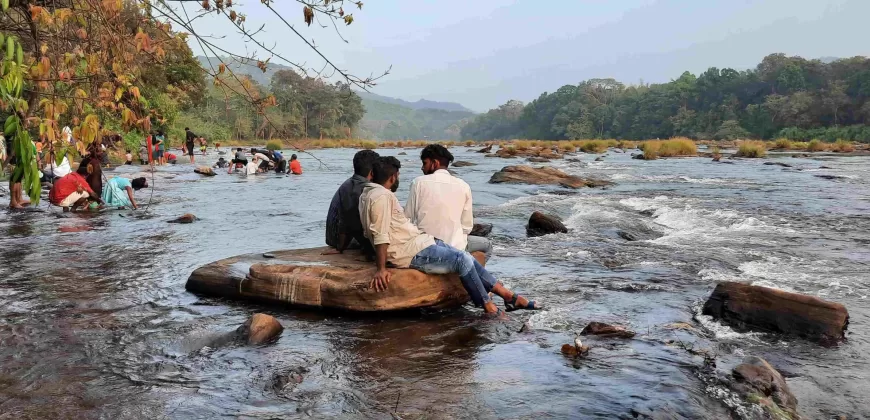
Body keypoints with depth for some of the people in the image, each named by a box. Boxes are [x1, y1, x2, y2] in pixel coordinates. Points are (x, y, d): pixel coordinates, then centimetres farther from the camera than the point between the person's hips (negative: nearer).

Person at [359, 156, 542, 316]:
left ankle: (510, 296, 5)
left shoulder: (370, 192, 16)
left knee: (466, 258, 4)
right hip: (412, 253, -11)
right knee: (463, 260, -16)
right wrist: (381, 269, -27)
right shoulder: (381, 196, -17)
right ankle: (490, 309, -5)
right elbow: (380, 235, -24)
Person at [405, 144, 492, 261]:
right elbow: (467, 226, -1)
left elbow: (408, 218, -4)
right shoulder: (463, 186, -4)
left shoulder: (419, 183, -6)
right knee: (486, 245, 27)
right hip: (453, 247, -2)